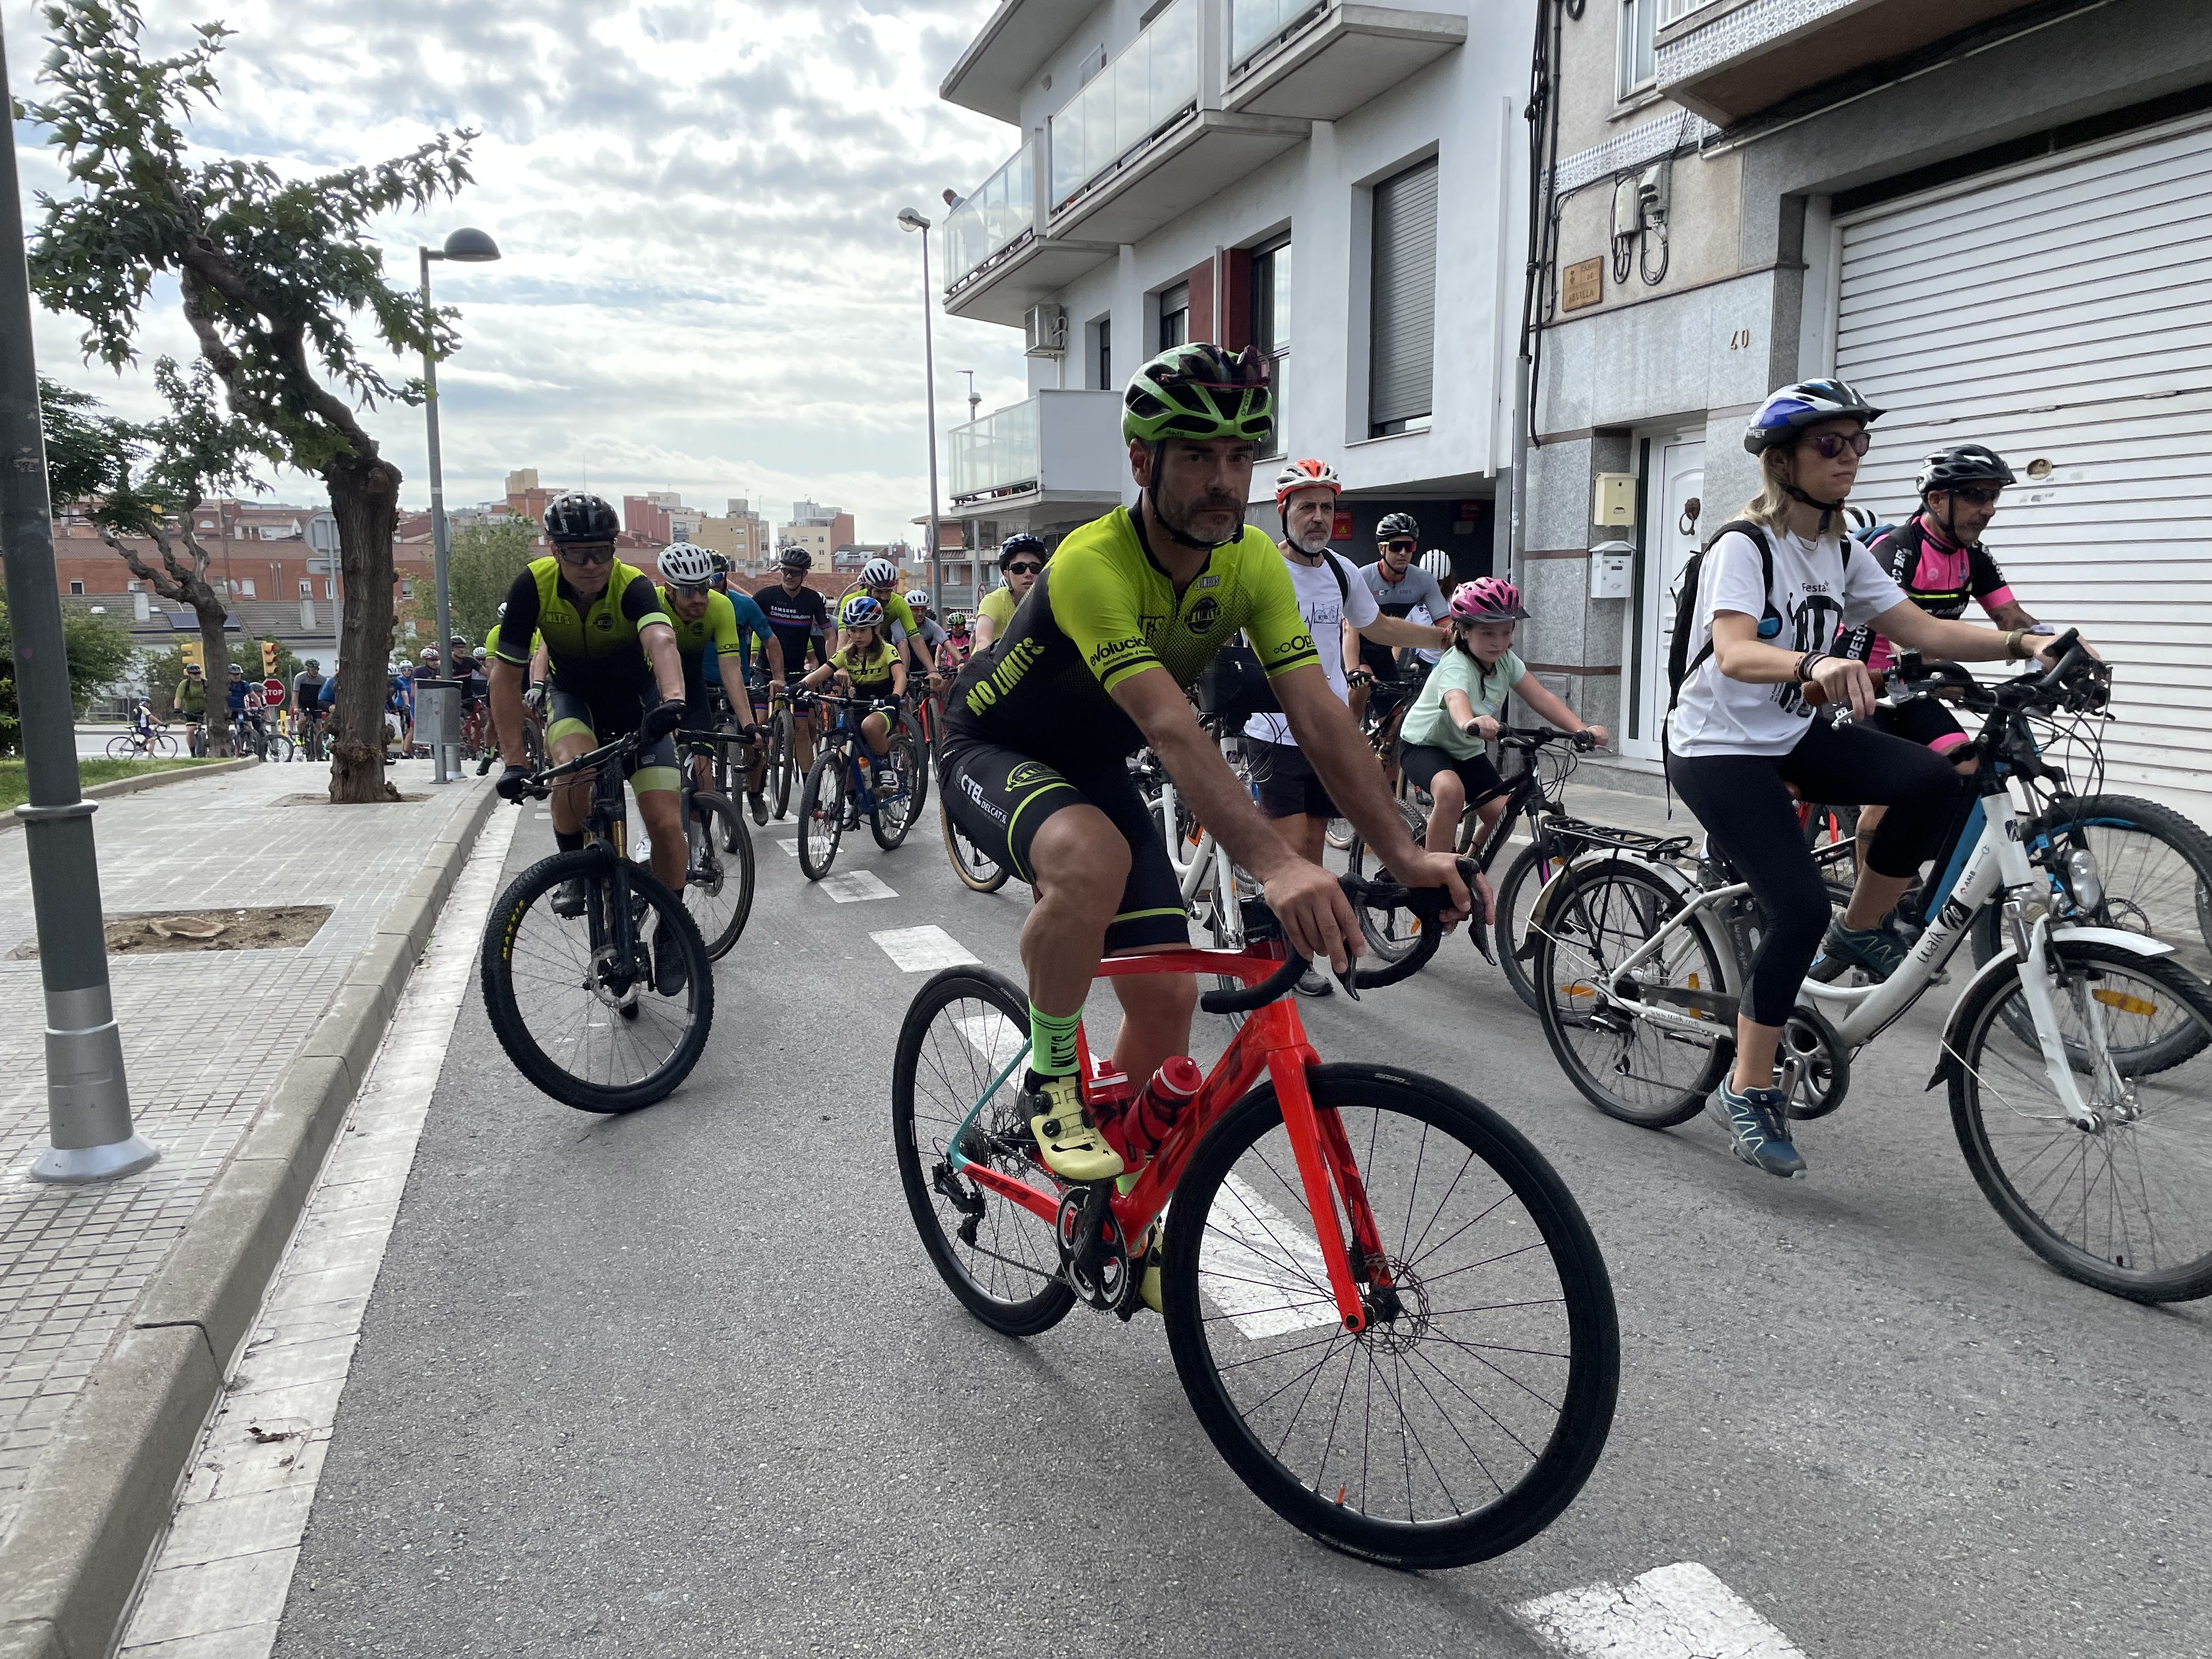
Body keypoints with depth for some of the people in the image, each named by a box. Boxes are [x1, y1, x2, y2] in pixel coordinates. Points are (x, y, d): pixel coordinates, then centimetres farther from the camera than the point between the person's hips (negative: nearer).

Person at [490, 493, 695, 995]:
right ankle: (574, 872, -8)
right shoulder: (534, 584, -23)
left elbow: (661, 641, -49)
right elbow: (506, 673, -20)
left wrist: (673, 699, -70)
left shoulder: (633, 586, -29)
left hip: (635, 698, -1)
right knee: (573, 766, -34)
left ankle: (670, 930, 9)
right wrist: (515, 761, -25)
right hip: (573, 694, 1)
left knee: (666, 823, -14)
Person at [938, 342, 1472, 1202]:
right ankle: (1050, 1084, -14)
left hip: (1094, 767, 6)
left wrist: (1404, 852, -31)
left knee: (1168, 1000, -3)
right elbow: (1172, 730, -45)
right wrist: (1276, 865, -56)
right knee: (1093, 861, -40)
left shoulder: (1253, 561, -14)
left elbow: (1320, 718, -19)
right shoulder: (1091, 563, -33)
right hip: (993, 751, -6)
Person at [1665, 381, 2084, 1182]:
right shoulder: (1743, 545, -15)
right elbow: (1734, 653, -32)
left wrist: (2022, 643, -15)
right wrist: (1814, 665, -52)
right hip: (1719, 748, -7)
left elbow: (1923, 629, 0)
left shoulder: (1842, 554, 8)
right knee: (1801, 909, -19)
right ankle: (1746, 1091, -3)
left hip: (1795, 736, 7)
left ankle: (1859, 931, 5)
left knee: (1933, 780, -19)